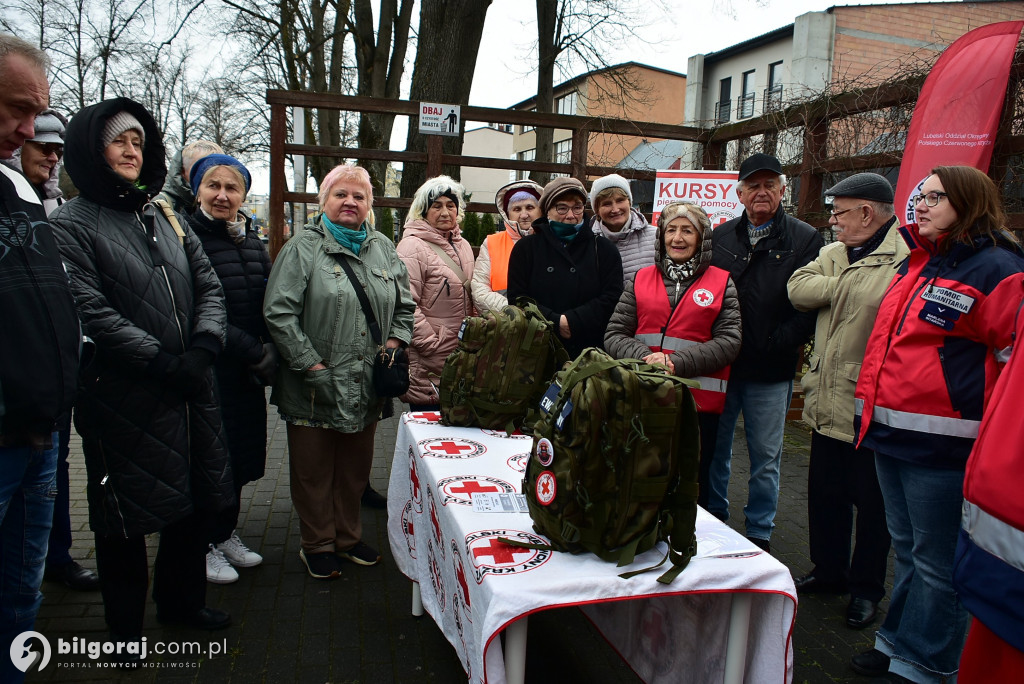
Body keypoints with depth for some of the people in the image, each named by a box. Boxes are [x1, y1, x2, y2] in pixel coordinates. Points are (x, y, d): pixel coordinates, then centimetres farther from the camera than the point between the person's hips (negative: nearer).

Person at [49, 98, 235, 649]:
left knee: (193, 501, 15)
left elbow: (210, 288, 9)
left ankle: (182, 600, 36)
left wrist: (202, 350, -8)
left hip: (189, 392, 6)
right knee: (125, 518, 8)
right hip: (122, 401, -5)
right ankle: (125, 627, 28)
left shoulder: (166, 220, 14)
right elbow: (90, 313, -15)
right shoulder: (71, 225, -5)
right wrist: (164, 364, -18)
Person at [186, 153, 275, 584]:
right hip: (207, 370, -6)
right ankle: (207, 544, 21)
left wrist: (269, 349, -5)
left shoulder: (253, 243, 11)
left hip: (248, 373, 6)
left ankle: (227, 533, 32)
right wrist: (251, 351, -16)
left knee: (240, 451, 15)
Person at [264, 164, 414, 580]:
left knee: (356, 468, 16)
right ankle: (318, 545, 27)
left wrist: (395, 343, 2)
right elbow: (279, 313, -12)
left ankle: (348, 537, 34)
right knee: (314, 471, 9)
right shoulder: (303, 248, -5)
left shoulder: (384, 249, 11)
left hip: (365, 388, 5)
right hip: (314, 389, -4)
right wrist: (313, 366, -16)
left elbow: (405, 305, 19)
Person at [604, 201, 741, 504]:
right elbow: (614, 334, 4)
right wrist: (643, 357, -16)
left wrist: (676, 363, -16)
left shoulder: (721, 283, 5)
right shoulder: (641, 279, 11)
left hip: (698, 402, -1)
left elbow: (728, 342, -4)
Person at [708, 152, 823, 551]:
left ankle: (759, 533, 24)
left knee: (765, 456, 9)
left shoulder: (805, 240, -1)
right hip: (719, 364, 3)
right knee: (714, 447, 13)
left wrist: (778, 344, -16)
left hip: (770, 371, -2)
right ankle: (713, 518, 31)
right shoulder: (720, 237, 9)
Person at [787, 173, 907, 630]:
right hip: (828, 404, 7)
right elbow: (799, 289, -3)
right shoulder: (834, 254, 12)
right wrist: (845, 285, -12)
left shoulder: (909, 258, -14)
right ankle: (829, 572, 38)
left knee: (871, 503, 10)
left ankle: (866, 588, 29)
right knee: (825, 494, 19)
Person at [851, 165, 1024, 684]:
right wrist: (871, 407, 21)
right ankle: (898, 641, 35)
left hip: (941, 444, -8)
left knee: (935, 560, 5)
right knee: (906, 547, 20)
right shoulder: (916, 263, 15)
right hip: (891, 432, 8)